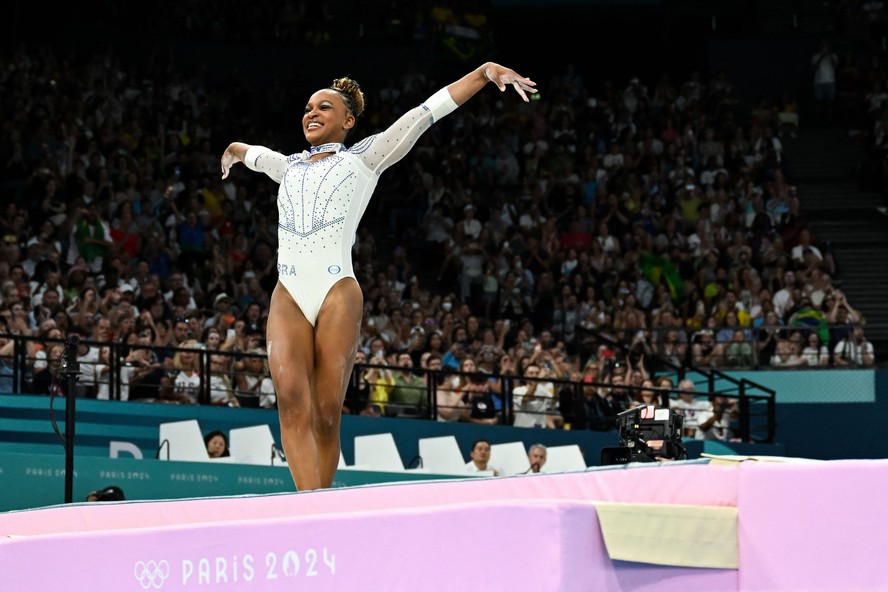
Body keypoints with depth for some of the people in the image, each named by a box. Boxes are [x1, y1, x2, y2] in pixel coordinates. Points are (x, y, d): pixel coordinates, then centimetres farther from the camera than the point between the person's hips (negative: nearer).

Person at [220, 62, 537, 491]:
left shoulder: (363, 159, 13)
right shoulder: (289, 167, 25)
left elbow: (425, 113, 8)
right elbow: (253, 153, 47)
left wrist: (486, 71, 3)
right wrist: (233, 150, 71)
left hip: (337, 295, -3)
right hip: (287, 298, 3)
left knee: (326, 416, -5)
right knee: (292, 399, -19)